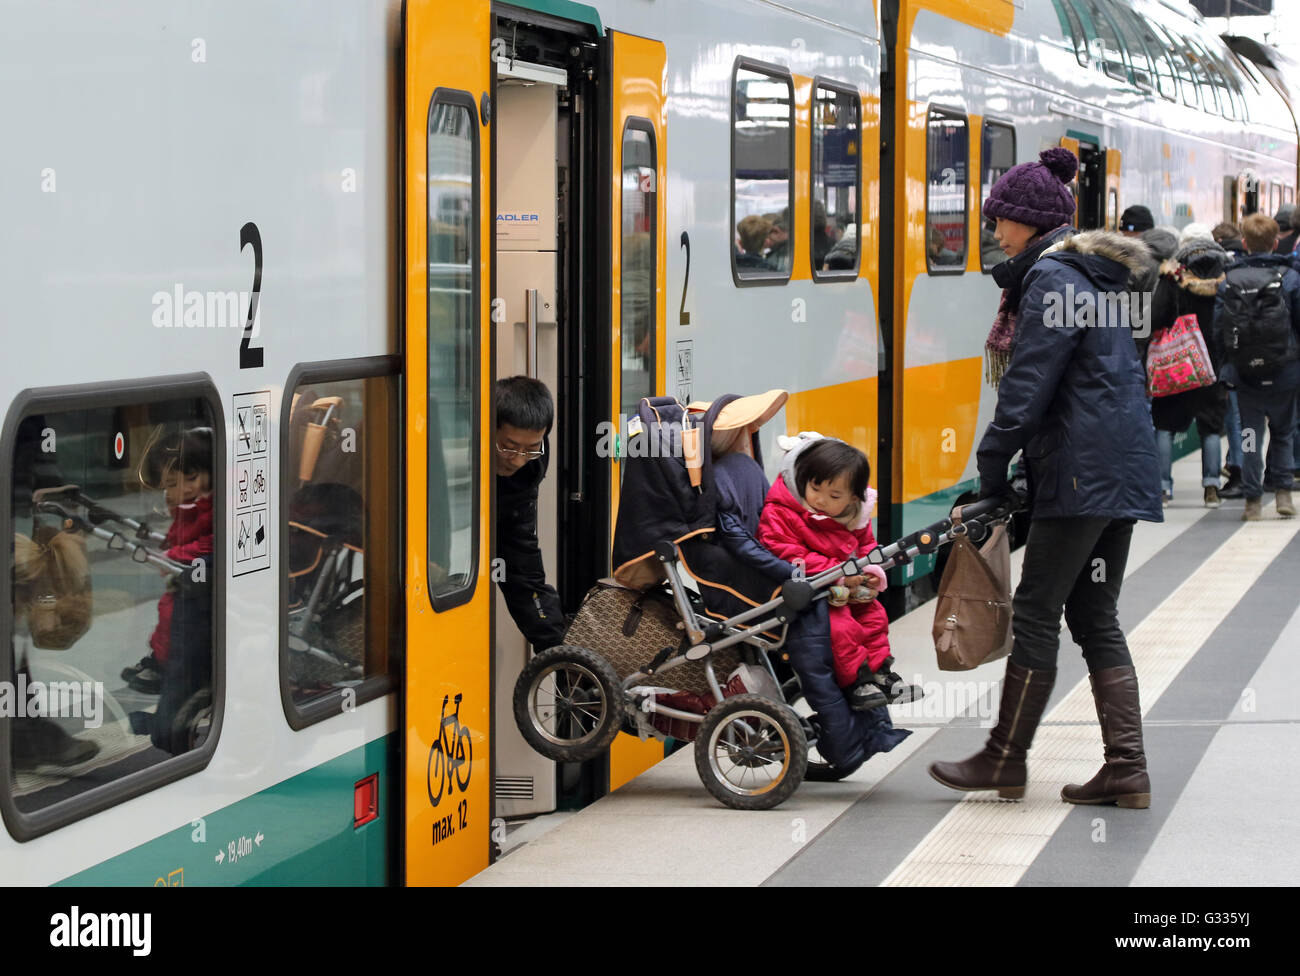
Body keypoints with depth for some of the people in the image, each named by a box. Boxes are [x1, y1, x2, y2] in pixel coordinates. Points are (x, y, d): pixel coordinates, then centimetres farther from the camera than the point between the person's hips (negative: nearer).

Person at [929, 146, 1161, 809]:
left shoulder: (1053, 278, -11)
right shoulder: (1096, 277, 19)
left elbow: (1028, 384, -16)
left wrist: (993, 467, -9)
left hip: (1081, 473, -10)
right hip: (1123, 473, 10)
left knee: (1035, 614, -2)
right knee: (1095, 617, 10)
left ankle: (1005, 760, 5)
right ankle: (1127, 769, 6)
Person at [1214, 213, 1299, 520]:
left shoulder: (1229, 280, -3)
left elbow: (1219, 325, -2)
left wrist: (1227, 367, 9)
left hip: (1244, 372, 1)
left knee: (1250, 434, 9)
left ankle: (1253, 500, 7)